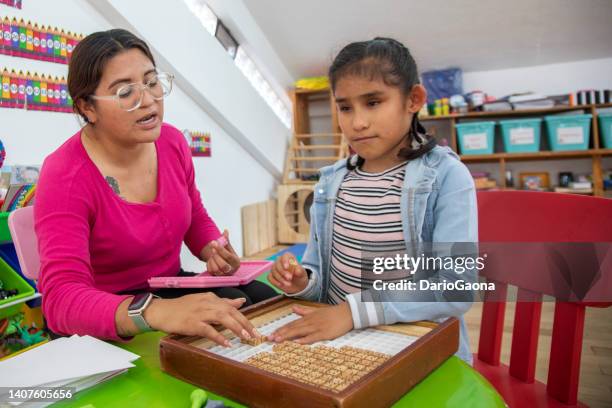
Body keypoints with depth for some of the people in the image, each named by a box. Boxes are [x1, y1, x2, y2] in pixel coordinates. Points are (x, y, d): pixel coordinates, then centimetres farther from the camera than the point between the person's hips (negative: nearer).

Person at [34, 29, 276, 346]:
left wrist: (214, 252, -13)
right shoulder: (64, 177, -24)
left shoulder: (172, 141, -6)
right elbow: (63, 297, -35)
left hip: (170, 286, 6)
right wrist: (156, 311, -54)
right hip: (104, 325, -6)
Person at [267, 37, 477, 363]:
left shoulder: (446, 176, -9)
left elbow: (454, 286, -17)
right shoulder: (331, 182, 4)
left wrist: (354, 310, -23)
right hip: (337, 346, 3)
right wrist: (303, 281, -10)